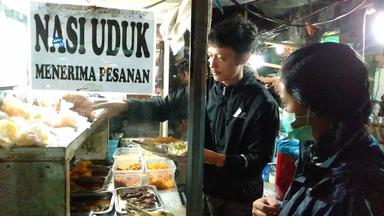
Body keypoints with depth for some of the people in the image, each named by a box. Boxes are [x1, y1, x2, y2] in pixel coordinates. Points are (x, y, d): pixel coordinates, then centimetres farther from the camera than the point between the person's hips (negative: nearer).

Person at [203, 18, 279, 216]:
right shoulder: (208, 89, 0)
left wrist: (216, 158, -28)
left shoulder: (262, 103, -17)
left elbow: (258, 160, -17)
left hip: (239, 200, -4)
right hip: (205, 188, 4)